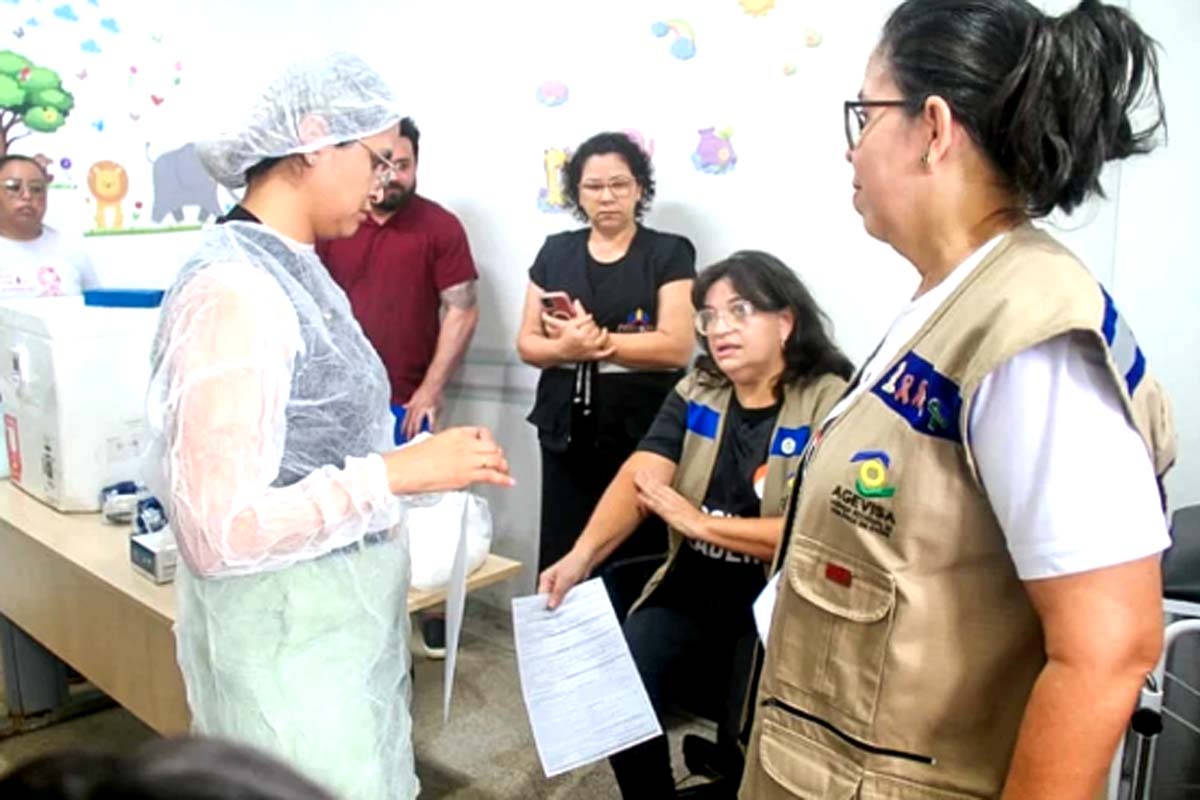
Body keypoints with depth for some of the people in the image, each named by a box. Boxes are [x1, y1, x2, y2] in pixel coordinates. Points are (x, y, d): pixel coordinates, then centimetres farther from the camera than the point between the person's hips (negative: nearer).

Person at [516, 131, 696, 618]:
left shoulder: (669, 253, 1)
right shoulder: (555, 252, 12)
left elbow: (677, 347, -10)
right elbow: (527, 343, 10)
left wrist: (597, 340, -15)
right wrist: (566, 348, -11)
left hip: (640, 436, -3)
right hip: (566, 433, 3)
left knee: (633, 571, -5)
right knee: (561, 563, 1)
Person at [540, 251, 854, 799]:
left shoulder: (831, 405, -11)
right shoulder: (695, 393, 4)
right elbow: (637, 476, -10)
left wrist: (700, 522, -18)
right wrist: (582, 555, -26)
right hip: (690, 592, 5)